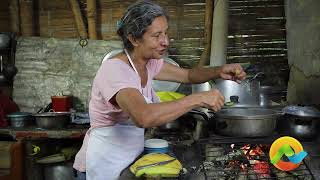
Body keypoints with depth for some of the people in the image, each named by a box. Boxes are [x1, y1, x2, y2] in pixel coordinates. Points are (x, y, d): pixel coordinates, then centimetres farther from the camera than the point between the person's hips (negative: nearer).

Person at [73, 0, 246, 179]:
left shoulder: (149, 63, 0)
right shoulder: (114, 69, -26)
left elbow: (188, 75, 9)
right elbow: (143, 117, -42)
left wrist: (219, 71, -10)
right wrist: (198, 99, -37)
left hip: (131, 158, 8)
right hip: (105, 164, -8)